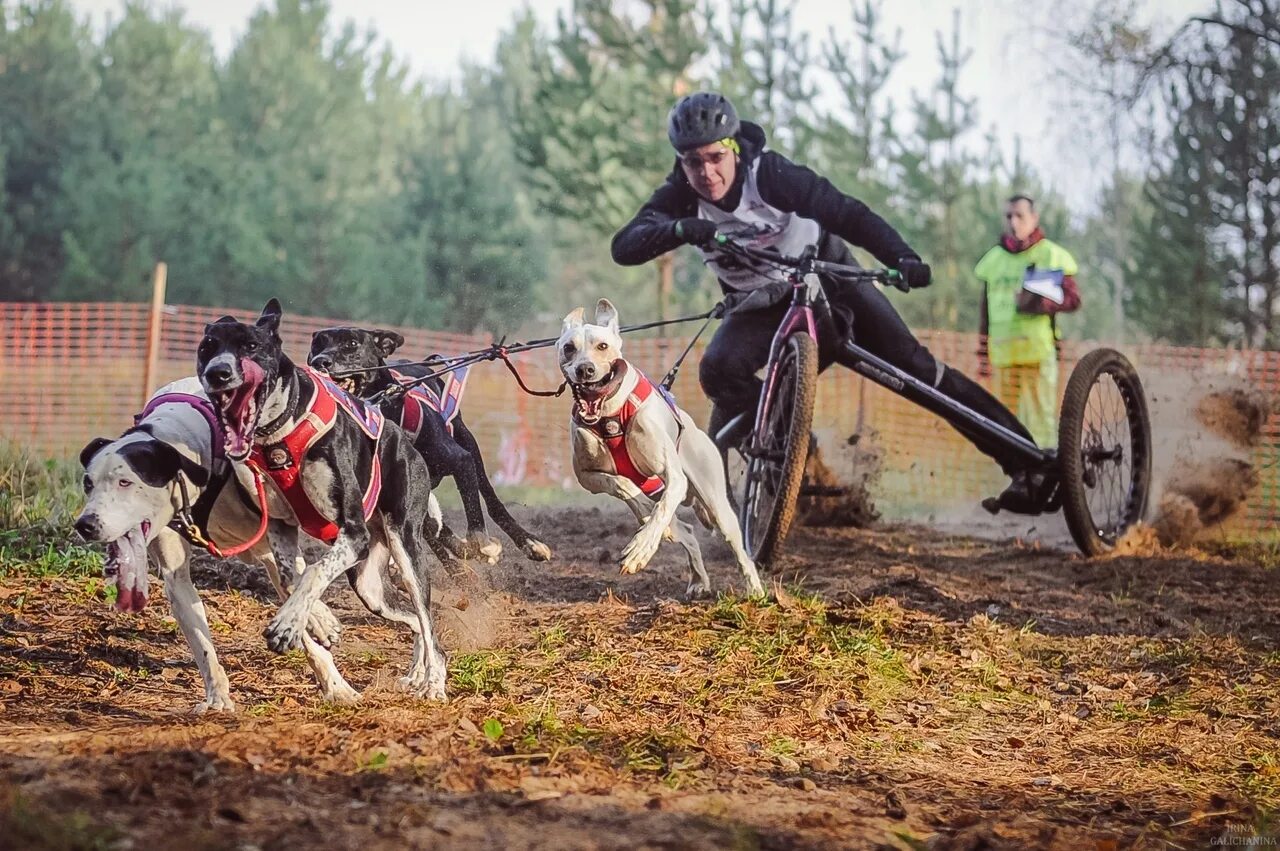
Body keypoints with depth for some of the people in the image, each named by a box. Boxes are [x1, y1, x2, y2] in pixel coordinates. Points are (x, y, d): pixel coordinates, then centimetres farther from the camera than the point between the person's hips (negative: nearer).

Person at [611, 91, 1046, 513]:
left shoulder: (769, 174, -27)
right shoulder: (680, 198, -19)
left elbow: (847, 213, -32)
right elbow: (624, 246, -34)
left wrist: (902, 258, -49)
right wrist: (680, 230, -53)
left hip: (825, 278, -2)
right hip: (761, 304, 2)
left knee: (910, 363, -11)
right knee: (718, 370, -26)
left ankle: (1022, 457, -6)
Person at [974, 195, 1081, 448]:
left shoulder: (1050, 255, 4)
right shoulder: (993, 258, 17)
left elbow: (1073, 298, -2)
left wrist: (1038, 303, -19)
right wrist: (982, 356, 17)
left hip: (1038, 351, -4)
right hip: (1002, 354, 5)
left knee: (1040, 419, -9)